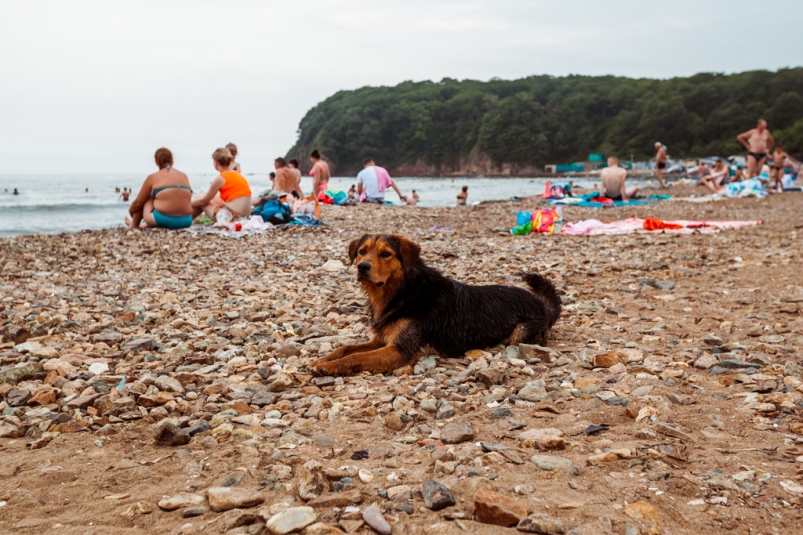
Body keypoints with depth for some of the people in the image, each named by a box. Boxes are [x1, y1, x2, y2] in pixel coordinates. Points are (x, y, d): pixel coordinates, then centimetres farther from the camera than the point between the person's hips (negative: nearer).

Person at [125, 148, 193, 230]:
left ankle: (134, 225, 34)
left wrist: (130, 211, 31)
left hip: (162, 221, -4)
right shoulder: (184, 176, 12)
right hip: (185, 221, 4)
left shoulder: (153, 177, 2)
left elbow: (138, 202, 8)